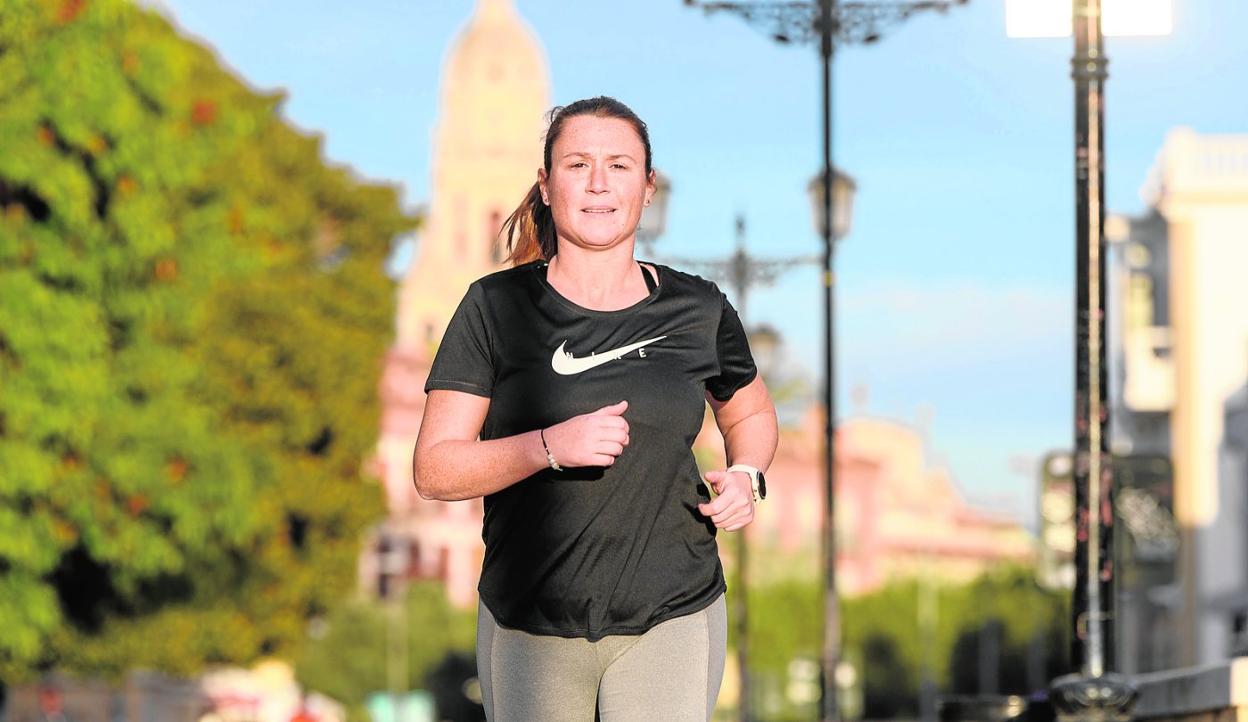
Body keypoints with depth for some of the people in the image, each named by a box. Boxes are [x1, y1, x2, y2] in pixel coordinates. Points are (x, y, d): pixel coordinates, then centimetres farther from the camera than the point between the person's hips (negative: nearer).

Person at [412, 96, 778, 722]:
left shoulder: (697, 310, 5)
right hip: (531, 631, 0)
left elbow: (750, 412, 25)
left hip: (671, 623, 0)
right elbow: (434, 470, -7)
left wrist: (747, 477, 3)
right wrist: (550, 446, -21)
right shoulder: (496, 307, -2)